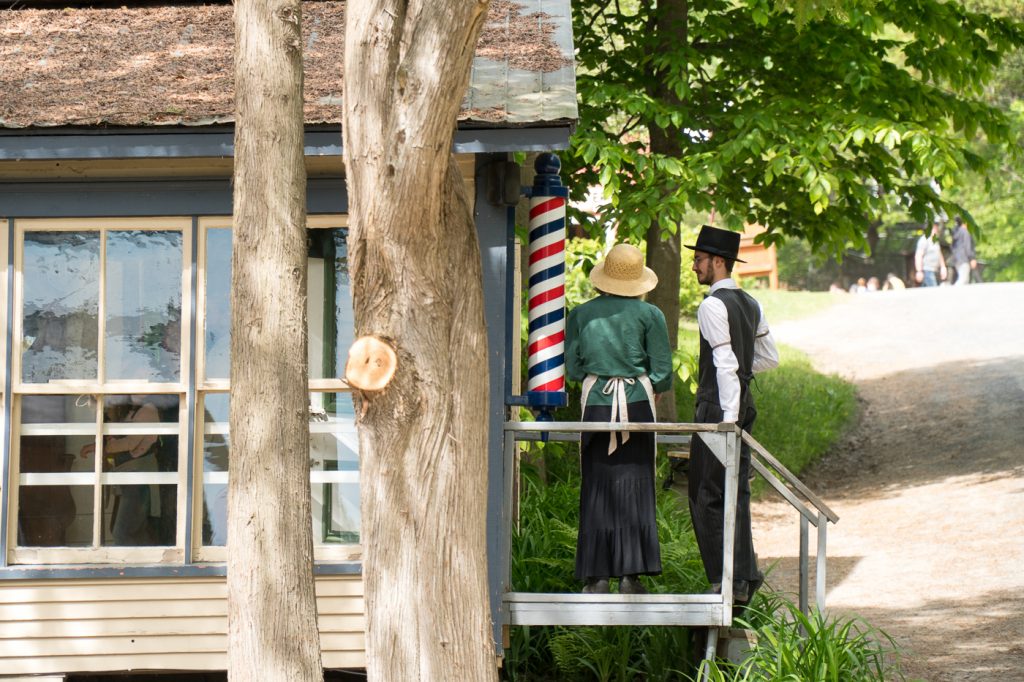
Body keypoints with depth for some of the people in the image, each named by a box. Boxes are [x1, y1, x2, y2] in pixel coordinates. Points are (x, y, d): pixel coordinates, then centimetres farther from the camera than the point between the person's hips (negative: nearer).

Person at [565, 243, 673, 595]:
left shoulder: (581, 314, 4)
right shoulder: (649, 315, -1)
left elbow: (572, 369, 6)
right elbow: (663, 373, -2)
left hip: (596, 404, 1)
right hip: (637, 404, -1)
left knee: (596, 488, 5)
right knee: (635, 487, 4)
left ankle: (597, 576, 4)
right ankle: (630, 574, 1)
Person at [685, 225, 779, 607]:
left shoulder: (713, 306, -13)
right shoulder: (751, 304, 14)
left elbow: (726, 364, -19)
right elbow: (769, 358, 21)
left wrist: (728, 418, -21)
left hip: (717, 405, -9)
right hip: (743, 403, 9)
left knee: (707, 496, -4)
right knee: (736, 493, 10)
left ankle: (724, 581, -6)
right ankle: (744, 580, 10)